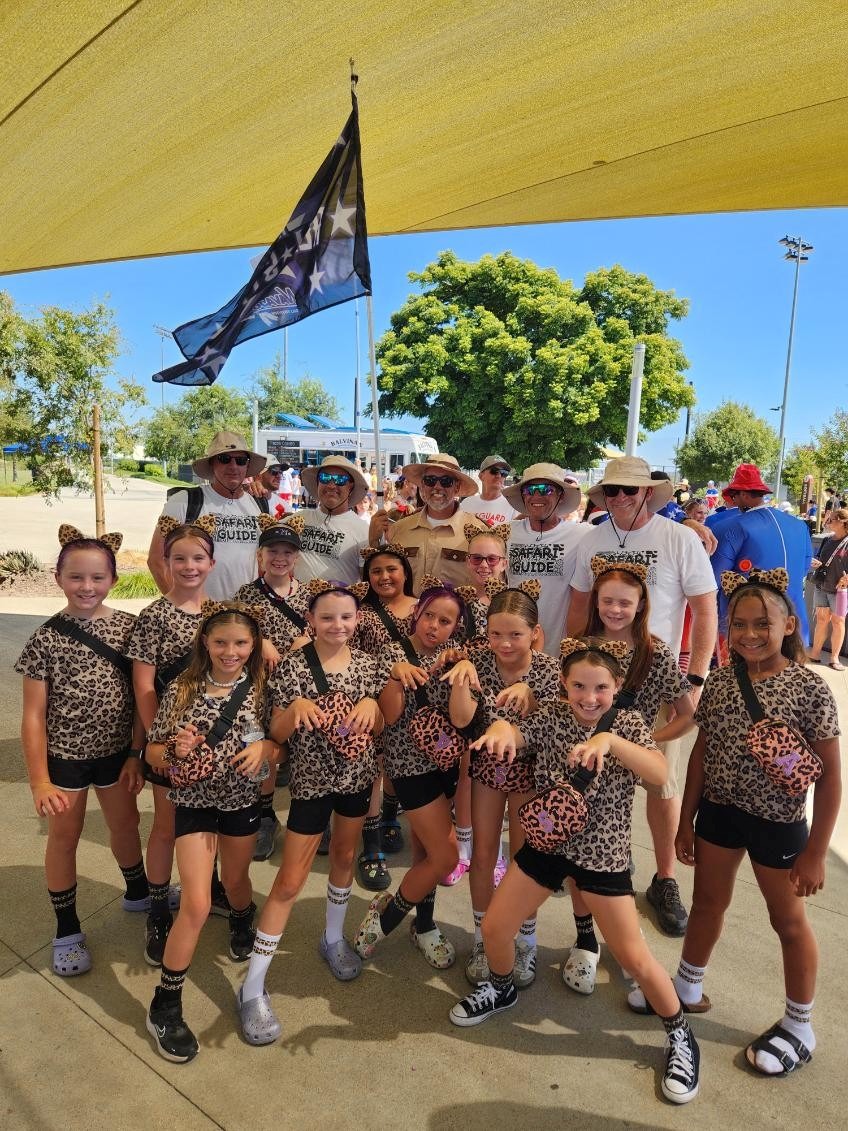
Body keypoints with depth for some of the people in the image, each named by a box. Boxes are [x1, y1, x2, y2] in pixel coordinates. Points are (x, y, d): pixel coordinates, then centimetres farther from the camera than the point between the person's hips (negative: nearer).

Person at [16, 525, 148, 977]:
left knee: (125, 824, 21)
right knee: (65, 836, 14)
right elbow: (33, 714, -11)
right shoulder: (46, 637, -15)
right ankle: (67, 930, 36)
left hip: (116, 750, 2)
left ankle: (138, 892, 48)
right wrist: (39, 780, -13)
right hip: (64, 753, -2)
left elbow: (141, 695, -4)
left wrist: (136, 754, -4)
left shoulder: (129, 626, -9)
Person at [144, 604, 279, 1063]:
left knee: (235, 879, 23)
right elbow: (153, 753, -6)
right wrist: (175, 750, -27)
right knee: (196, 905, -5)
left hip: (243, 801, 2)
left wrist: (265, 746, -25)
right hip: (194, 802, -1)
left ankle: (242, 922, 59)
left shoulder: (262, 690, -12)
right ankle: (164, 1007, 16)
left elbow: (282, 745, -4)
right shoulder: (182, 689, -14)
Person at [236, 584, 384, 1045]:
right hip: (312, 780, -4)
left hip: (357, 775, 4)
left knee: (345, 858, 22)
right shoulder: (292, 666, -15)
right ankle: (252, 988, 17)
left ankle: (333, 939, 47)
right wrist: (296, 706, -31)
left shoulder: (366, 662, -5)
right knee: (289, 882, 2)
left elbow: (377, 729, 1)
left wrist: (372, 704, -20)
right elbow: (277, 733, -12)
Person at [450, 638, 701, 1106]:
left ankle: (680, 1035, 33)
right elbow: (513, 736, -20)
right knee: (494, 928, 9)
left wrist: (609, 740, -45)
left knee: (633, 956, 5)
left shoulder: (629, 723, -13)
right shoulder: (551, 716, -8)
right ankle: (501, 990, 42)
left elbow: (659, 774, -29)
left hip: (602, 852, -3)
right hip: (546, 842, 3)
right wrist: (501, 728, -45)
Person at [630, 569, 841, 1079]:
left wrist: (816, 851, -10)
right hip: (718, 809, 4)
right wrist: (686, 821, 5)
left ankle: (799, 1027, 39)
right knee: (708, 903, 22)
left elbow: (830, 775, -12)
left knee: (789, 922, 17)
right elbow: (701, 754, 2)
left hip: (779, 822, -4)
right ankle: (688, 988, 44)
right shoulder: (720, 681, -6)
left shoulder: (810, 688, -18)